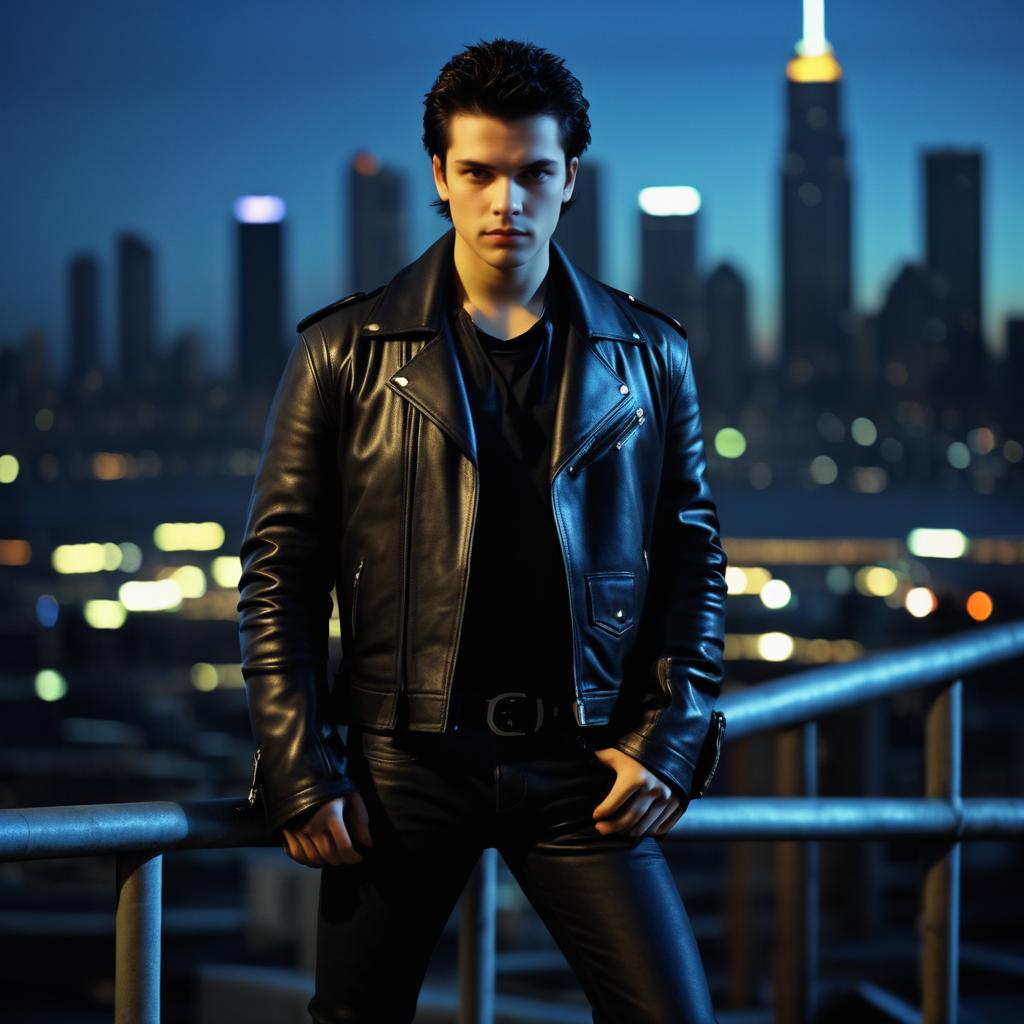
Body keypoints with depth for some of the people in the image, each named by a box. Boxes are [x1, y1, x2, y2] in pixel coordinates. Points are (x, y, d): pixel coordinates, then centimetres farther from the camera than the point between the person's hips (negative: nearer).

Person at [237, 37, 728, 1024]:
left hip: (581, 762, 1)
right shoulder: (347, 351, 3)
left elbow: (693, 556, 12)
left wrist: (670, 738, 1)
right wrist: (300, 774, -4)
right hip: (404, 761, -1)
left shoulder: (646, 355, 8)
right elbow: (278, 573, 3)